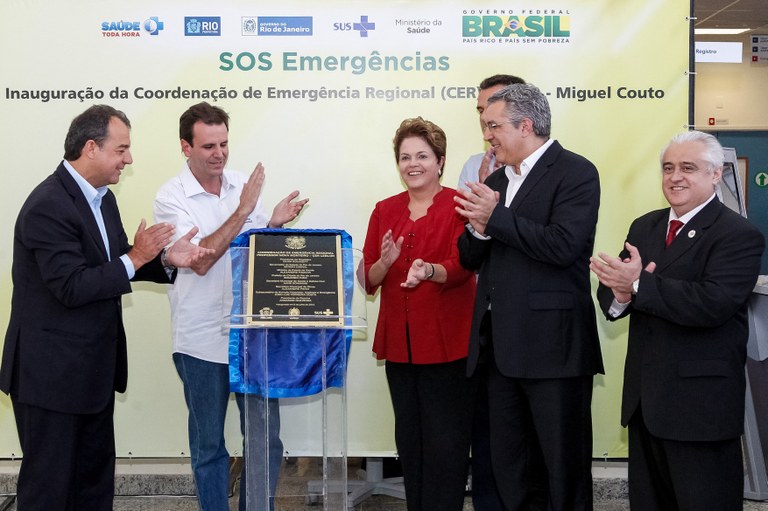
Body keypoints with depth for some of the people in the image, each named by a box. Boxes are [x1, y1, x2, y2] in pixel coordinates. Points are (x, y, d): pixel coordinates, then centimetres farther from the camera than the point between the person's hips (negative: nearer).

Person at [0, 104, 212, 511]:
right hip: (51, 371, -9)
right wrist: (135, 257, -21)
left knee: (96, 476, 18)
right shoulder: (48, 207, -22)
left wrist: (165, 259, -2)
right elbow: (72, 288, -26)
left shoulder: (102, 198, 8)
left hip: (93, 367, 9)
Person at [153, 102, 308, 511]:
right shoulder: (171, 198, -7)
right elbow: (201, 260, -18)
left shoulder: (243, 185, 4)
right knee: (209, 446, 11)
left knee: (265, 438, 6)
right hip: (202, 339, -3)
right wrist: (242, 211, -20)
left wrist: (275, 225, -9)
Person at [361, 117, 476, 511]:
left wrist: (428, 270, -36)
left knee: (446, 441, -2)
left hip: (446, 342, -5)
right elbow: (368, 280, 7)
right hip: (399, 341, 5)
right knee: (409, 438, 12)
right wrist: (385, 262, -14)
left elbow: (460, 267, -16)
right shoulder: (385, 211, 10)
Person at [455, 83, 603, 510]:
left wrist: (496, 217, -16)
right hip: (503, 346, 8)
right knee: (509, 464, 15)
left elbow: (563, 246, -21)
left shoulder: (575, 173, -7)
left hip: (553, 345, -7)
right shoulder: (495, 182, 16)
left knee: (564, 467, 2)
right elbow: (471, 259, 15)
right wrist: (478, 228, -6)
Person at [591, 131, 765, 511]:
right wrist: (620, 294, -16)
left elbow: (713, 304, -24)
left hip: (701, 403, -7)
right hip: (644, 398, 7)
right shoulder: (644, 228, 13)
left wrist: (638, 286, -24)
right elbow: (610, 291, 8)